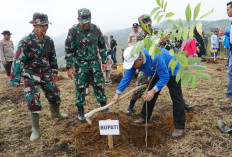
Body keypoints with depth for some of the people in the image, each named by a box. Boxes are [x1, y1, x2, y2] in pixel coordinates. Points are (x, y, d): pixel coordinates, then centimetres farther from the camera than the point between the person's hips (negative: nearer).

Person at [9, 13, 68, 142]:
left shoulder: (49, 40, -2)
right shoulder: (25, 42, -19)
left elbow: (53, 57, 12)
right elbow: (17, 61, -19)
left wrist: (55, 72, 17)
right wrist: (15, 81, -20)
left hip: (46, 74, 5)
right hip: (31, 76, -5)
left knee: (55, 94, 14)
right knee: (33, 101, -7)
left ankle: (55, 113, 44)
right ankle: (35, 129, 9)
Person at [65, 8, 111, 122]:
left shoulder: (96, 29, -1)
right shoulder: (73, 31, -10)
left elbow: (102, 46, 9)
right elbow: (68, 50, -7)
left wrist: (104, 61, 8)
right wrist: (69, 67, -8)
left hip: (94, 62, 3)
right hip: (80, 64, -2)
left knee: (98, 85, 9)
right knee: (80, 87, 3)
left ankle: (104, 106, 24)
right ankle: (80, 111, 16)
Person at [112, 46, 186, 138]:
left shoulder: (155, 58, -42)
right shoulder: (133, 60, -21)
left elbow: (165, 77, -34)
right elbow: (127, 77, -13)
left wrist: (153, 91, -41)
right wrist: (118, 93, -15)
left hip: (171, 71, -7)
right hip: (157, 73, 7)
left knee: (176, 98, -12)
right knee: (149, 96, 9)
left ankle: (180, 128, -6)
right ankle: (144, 118, 27)